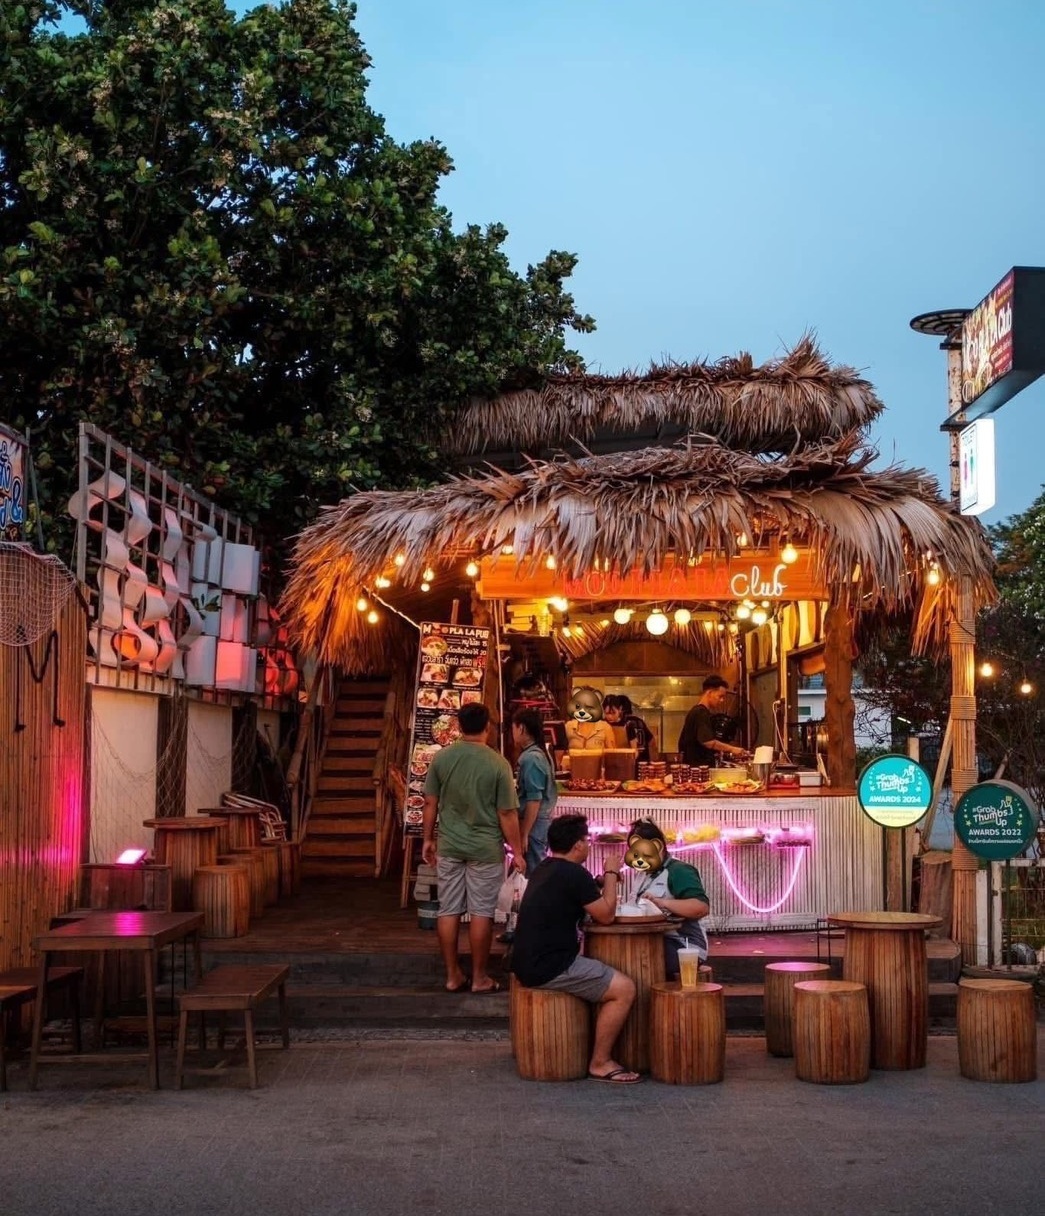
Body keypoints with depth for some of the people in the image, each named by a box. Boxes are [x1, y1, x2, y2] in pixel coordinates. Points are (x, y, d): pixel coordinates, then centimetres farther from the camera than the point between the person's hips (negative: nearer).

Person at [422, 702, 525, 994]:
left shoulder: (441, 757, -3)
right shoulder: (498, 763, -13)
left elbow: (430, 804, 2)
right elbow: (507, 814, -10)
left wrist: (428, 839, 15)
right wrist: (517, 852, -1)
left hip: (449, 847, 3)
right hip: (486, 849, -3)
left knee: (449, 911, 9)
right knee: (481, 913, 5)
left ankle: (453, 976, 15)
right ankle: (479, 978, 12)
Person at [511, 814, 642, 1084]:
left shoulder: (545, 870, 13)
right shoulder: (574, 874, -16)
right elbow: (606, 915, -7)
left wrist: (603, 882, 19)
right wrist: (611, 875, 5)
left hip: (528, 962, 10)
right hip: (549, 968, -10)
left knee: (604, 977, 28)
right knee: (624, 989, -8)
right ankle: (600, 1064, 0)